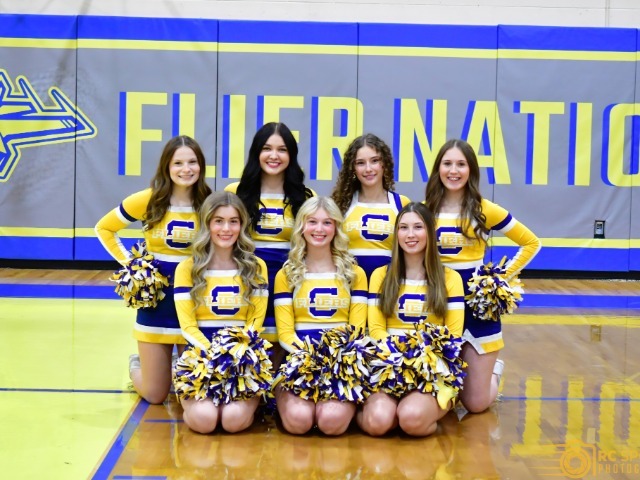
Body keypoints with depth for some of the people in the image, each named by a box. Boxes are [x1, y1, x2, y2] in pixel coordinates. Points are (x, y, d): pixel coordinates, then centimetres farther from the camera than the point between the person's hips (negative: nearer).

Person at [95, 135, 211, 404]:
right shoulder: (147, 201, -8)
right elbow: (104, 229, 5)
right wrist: (128, 263, -4)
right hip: (155, 300, -1)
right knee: (155, 396, 6)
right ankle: (136, 366, 41)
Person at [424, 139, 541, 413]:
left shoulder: (485, 210, -5)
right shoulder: (424, 211, 0)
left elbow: (531, 243, 5)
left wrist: (504, 277, -3)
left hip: (478, 306, -2)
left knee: (476, 404, 1)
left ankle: (493, 369, 35)